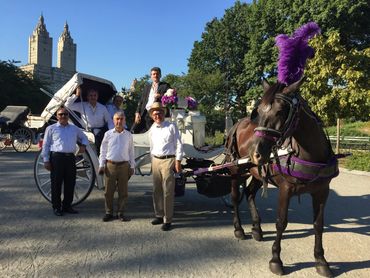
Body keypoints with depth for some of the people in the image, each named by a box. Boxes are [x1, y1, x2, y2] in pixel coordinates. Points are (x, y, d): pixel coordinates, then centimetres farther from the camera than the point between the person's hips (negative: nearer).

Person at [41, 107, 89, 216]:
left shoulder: (74, 128, 17)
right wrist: (46, 160, -2)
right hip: (56, 157, -4)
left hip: (70, 158, 4)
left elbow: (84, 138, 32)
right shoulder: (51, 128, 6)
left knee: (70, 183, 8)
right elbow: (45, 145, 4)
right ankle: (56, 207, 14)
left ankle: (67, 206, 22)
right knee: (56, 183, 2)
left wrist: (83, 145, 10)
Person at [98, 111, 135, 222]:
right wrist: (101, 165, 1)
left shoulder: (128, 135, 7)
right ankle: (109, 213, 16)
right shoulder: (108, 134, 4)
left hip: (124, 166, 1)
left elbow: (131, 151, 11)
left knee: (123, 191, 6)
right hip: (110, 165, -1)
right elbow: (103, 150, 7)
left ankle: (121, 213, 17)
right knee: (109, 191, 4)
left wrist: (132, 166, 8)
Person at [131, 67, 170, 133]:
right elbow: (141, 101, 16)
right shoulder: (147, 87, 22)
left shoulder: (165, 86, 9)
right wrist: (137, 112, 3)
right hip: (144, 113, 4)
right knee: (134, 131, -6)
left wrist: (160, 96, -20)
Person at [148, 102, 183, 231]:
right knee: (156, 190, 12)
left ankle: (167, 220, 3)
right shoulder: (152, 129, 11)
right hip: (155, 161, 6)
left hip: (168, 160, -6)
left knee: (168, 191, -5)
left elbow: (178, 144, -5)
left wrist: (178, 161, -10)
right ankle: (159, 215, 27)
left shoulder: (171, 127, -4)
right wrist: (153, 160, 17)